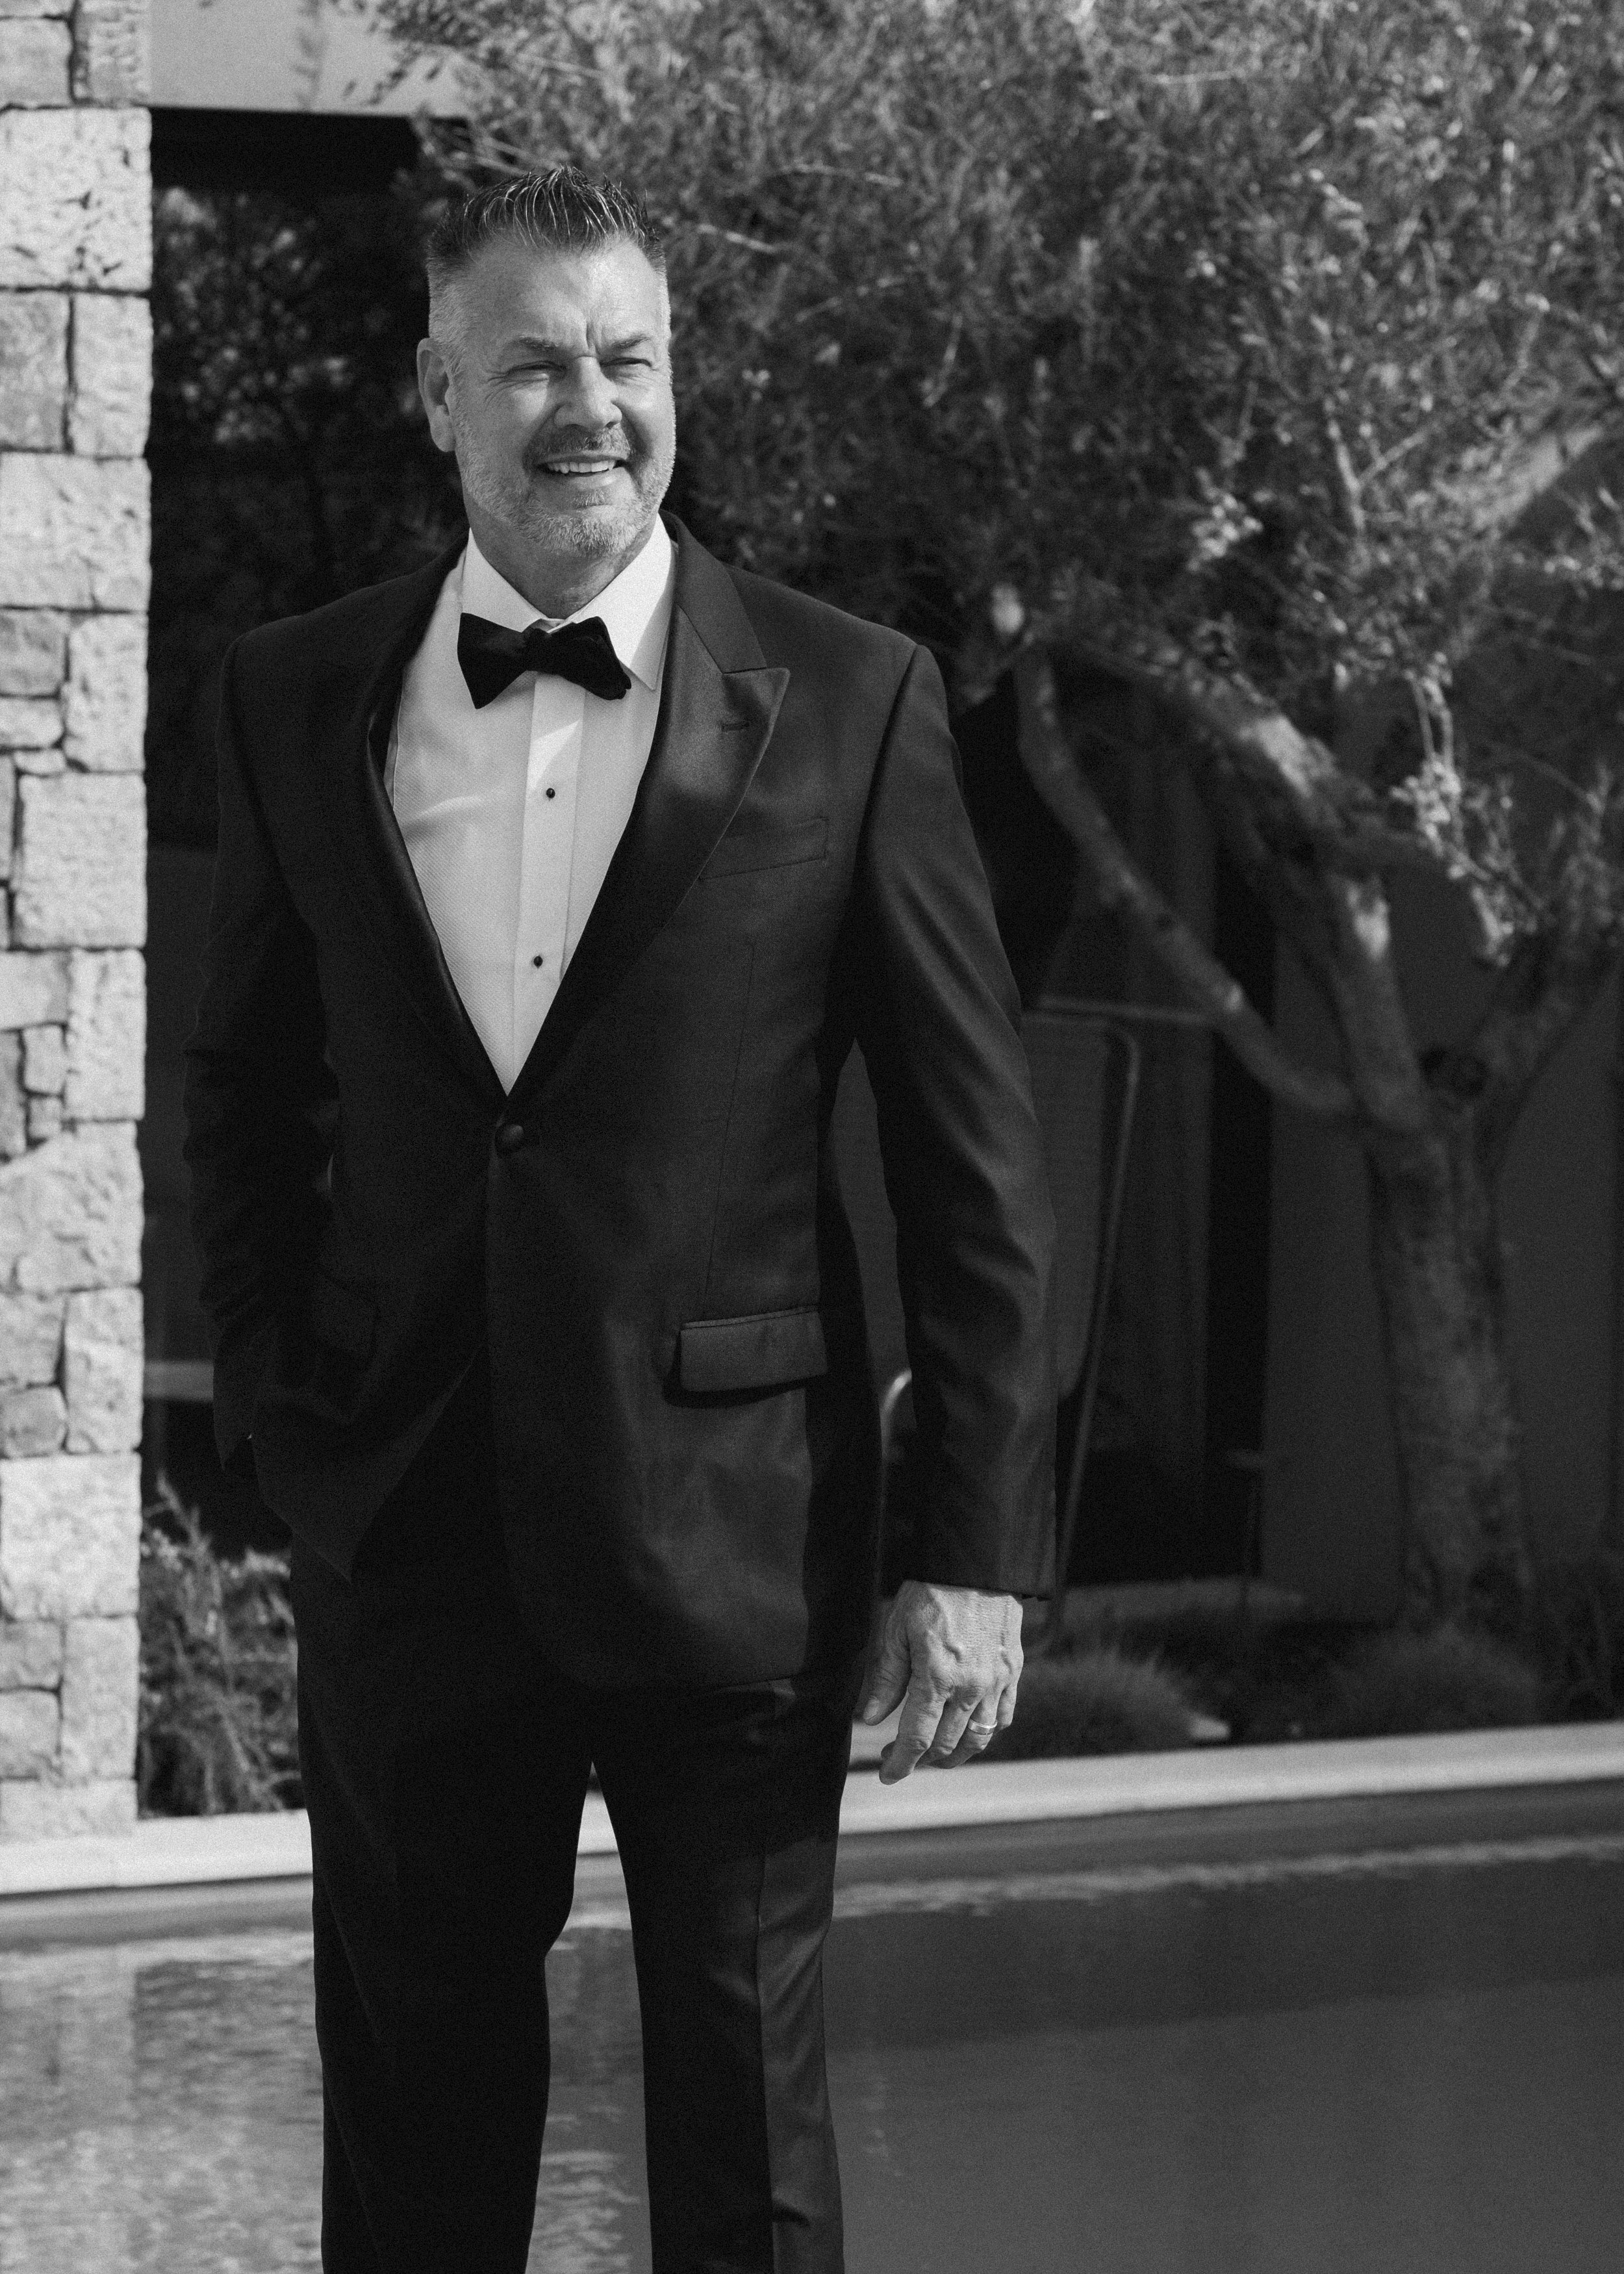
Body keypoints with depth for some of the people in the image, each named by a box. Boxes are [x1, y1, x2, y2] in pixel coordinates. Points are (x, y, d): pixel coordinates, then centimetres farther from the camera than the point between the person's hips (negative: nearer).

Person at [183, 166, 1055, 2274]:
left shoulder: (849, 703, -4)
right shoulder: (296, 699, 4)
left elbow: (977, 1156, -3)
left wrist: (979, 1550, -6)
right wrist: (276, 1398, 5)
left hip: (731, 1532, -2)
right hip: (406, 1535, 2)